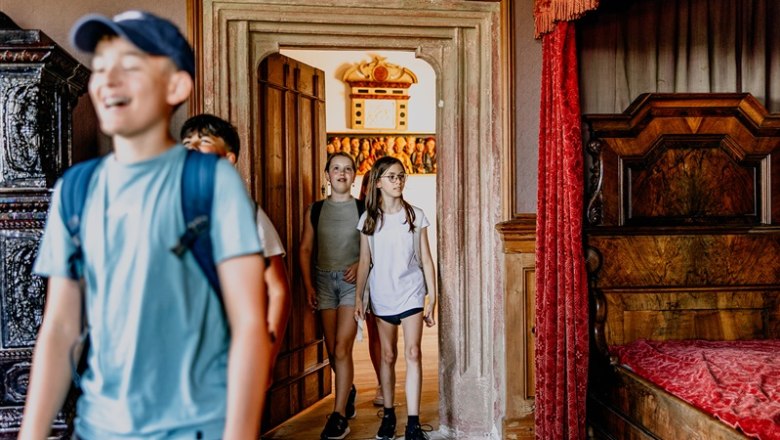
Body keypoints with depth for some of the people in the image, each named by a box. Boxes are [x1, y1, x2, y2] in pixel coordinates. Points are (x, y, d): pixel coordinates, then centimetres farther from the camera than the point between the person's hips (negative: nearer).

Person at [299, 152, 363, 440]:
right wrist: (308, 285, 0)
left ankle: (339, 416, 0)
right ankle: (348, 391, 37)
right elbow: (305, 249, 8)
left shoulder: (363, 209, 2)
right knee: (333, 351, 10)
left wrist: (360, 265, -14)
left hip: (352, 281, -3)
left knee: (342, 349, -9)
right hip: (323, 280, 3)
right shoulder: (315, 210, 8)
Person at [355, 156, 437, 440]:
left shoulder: (416, 216, 0)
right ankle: (388, 414, 25)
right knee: (388, 356, 10)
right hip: (381, 295, 1)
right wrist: (358, 297, 2)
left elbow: (426, 260, 1)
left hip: (411, 292, -1)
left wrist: (432, 299, -1)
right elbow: (364, 262, 6)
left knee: (412, 353, -9)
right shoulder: (368, 219, 2)